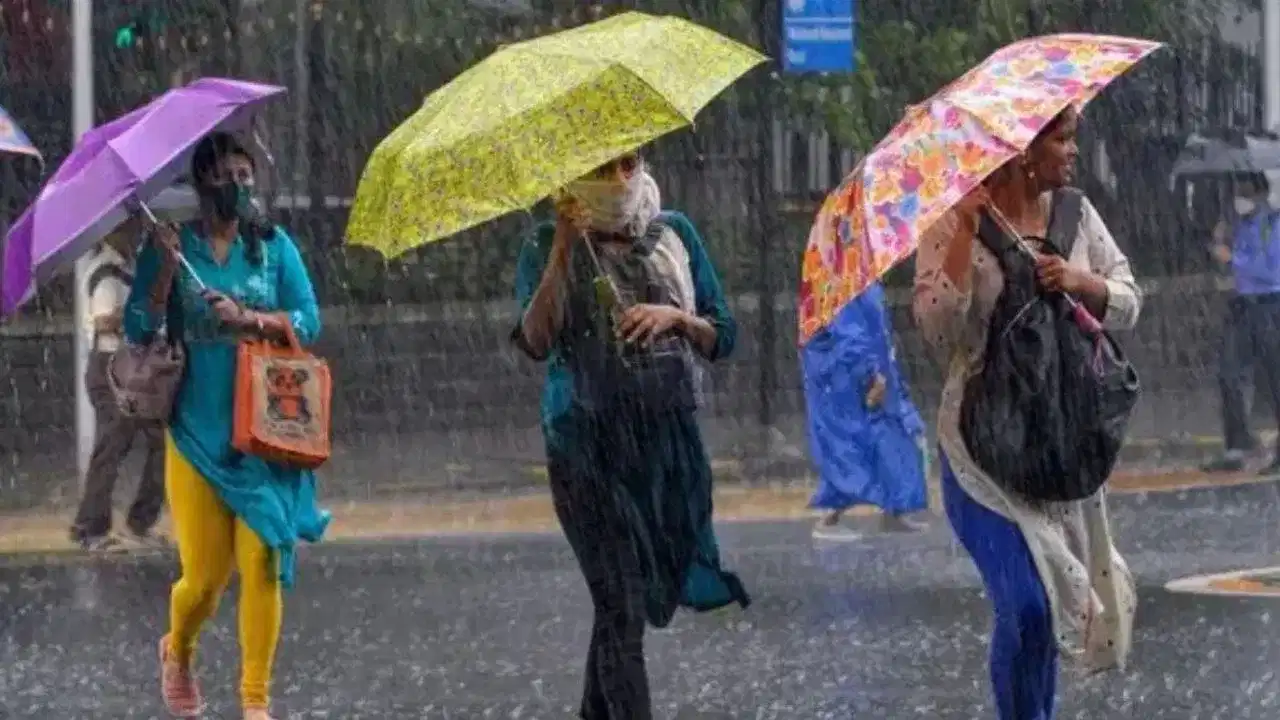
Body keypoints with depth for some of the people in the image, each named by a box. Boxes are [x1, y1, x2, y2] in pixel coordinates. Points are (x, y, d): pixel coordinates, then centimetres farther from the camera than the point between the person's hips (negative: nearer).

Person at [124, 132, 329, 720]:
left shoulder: (273, 246, 7)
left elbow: (308, 322, 0)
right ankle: (178, 651, 31)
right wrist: (165, 269, -15)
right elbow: (138, 329, -3)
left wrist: (247, 318, -14)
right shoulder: (172, 247, 4)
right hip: (197, 430, -1)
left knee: (262, 561, -10)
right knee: (206, 573, -3)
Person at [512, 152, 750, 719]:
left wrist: (675, 317, -10)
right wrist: (563, 247, -21)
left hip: (669, 441, 4)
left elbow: (722, 339, 10)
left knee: (634, 596, 12)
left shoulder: (672, 235, 8)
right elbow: (535, 342, -17)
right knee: (622, 605, -13)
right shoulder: (549, 247, -1)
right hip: (589, 444, -4)